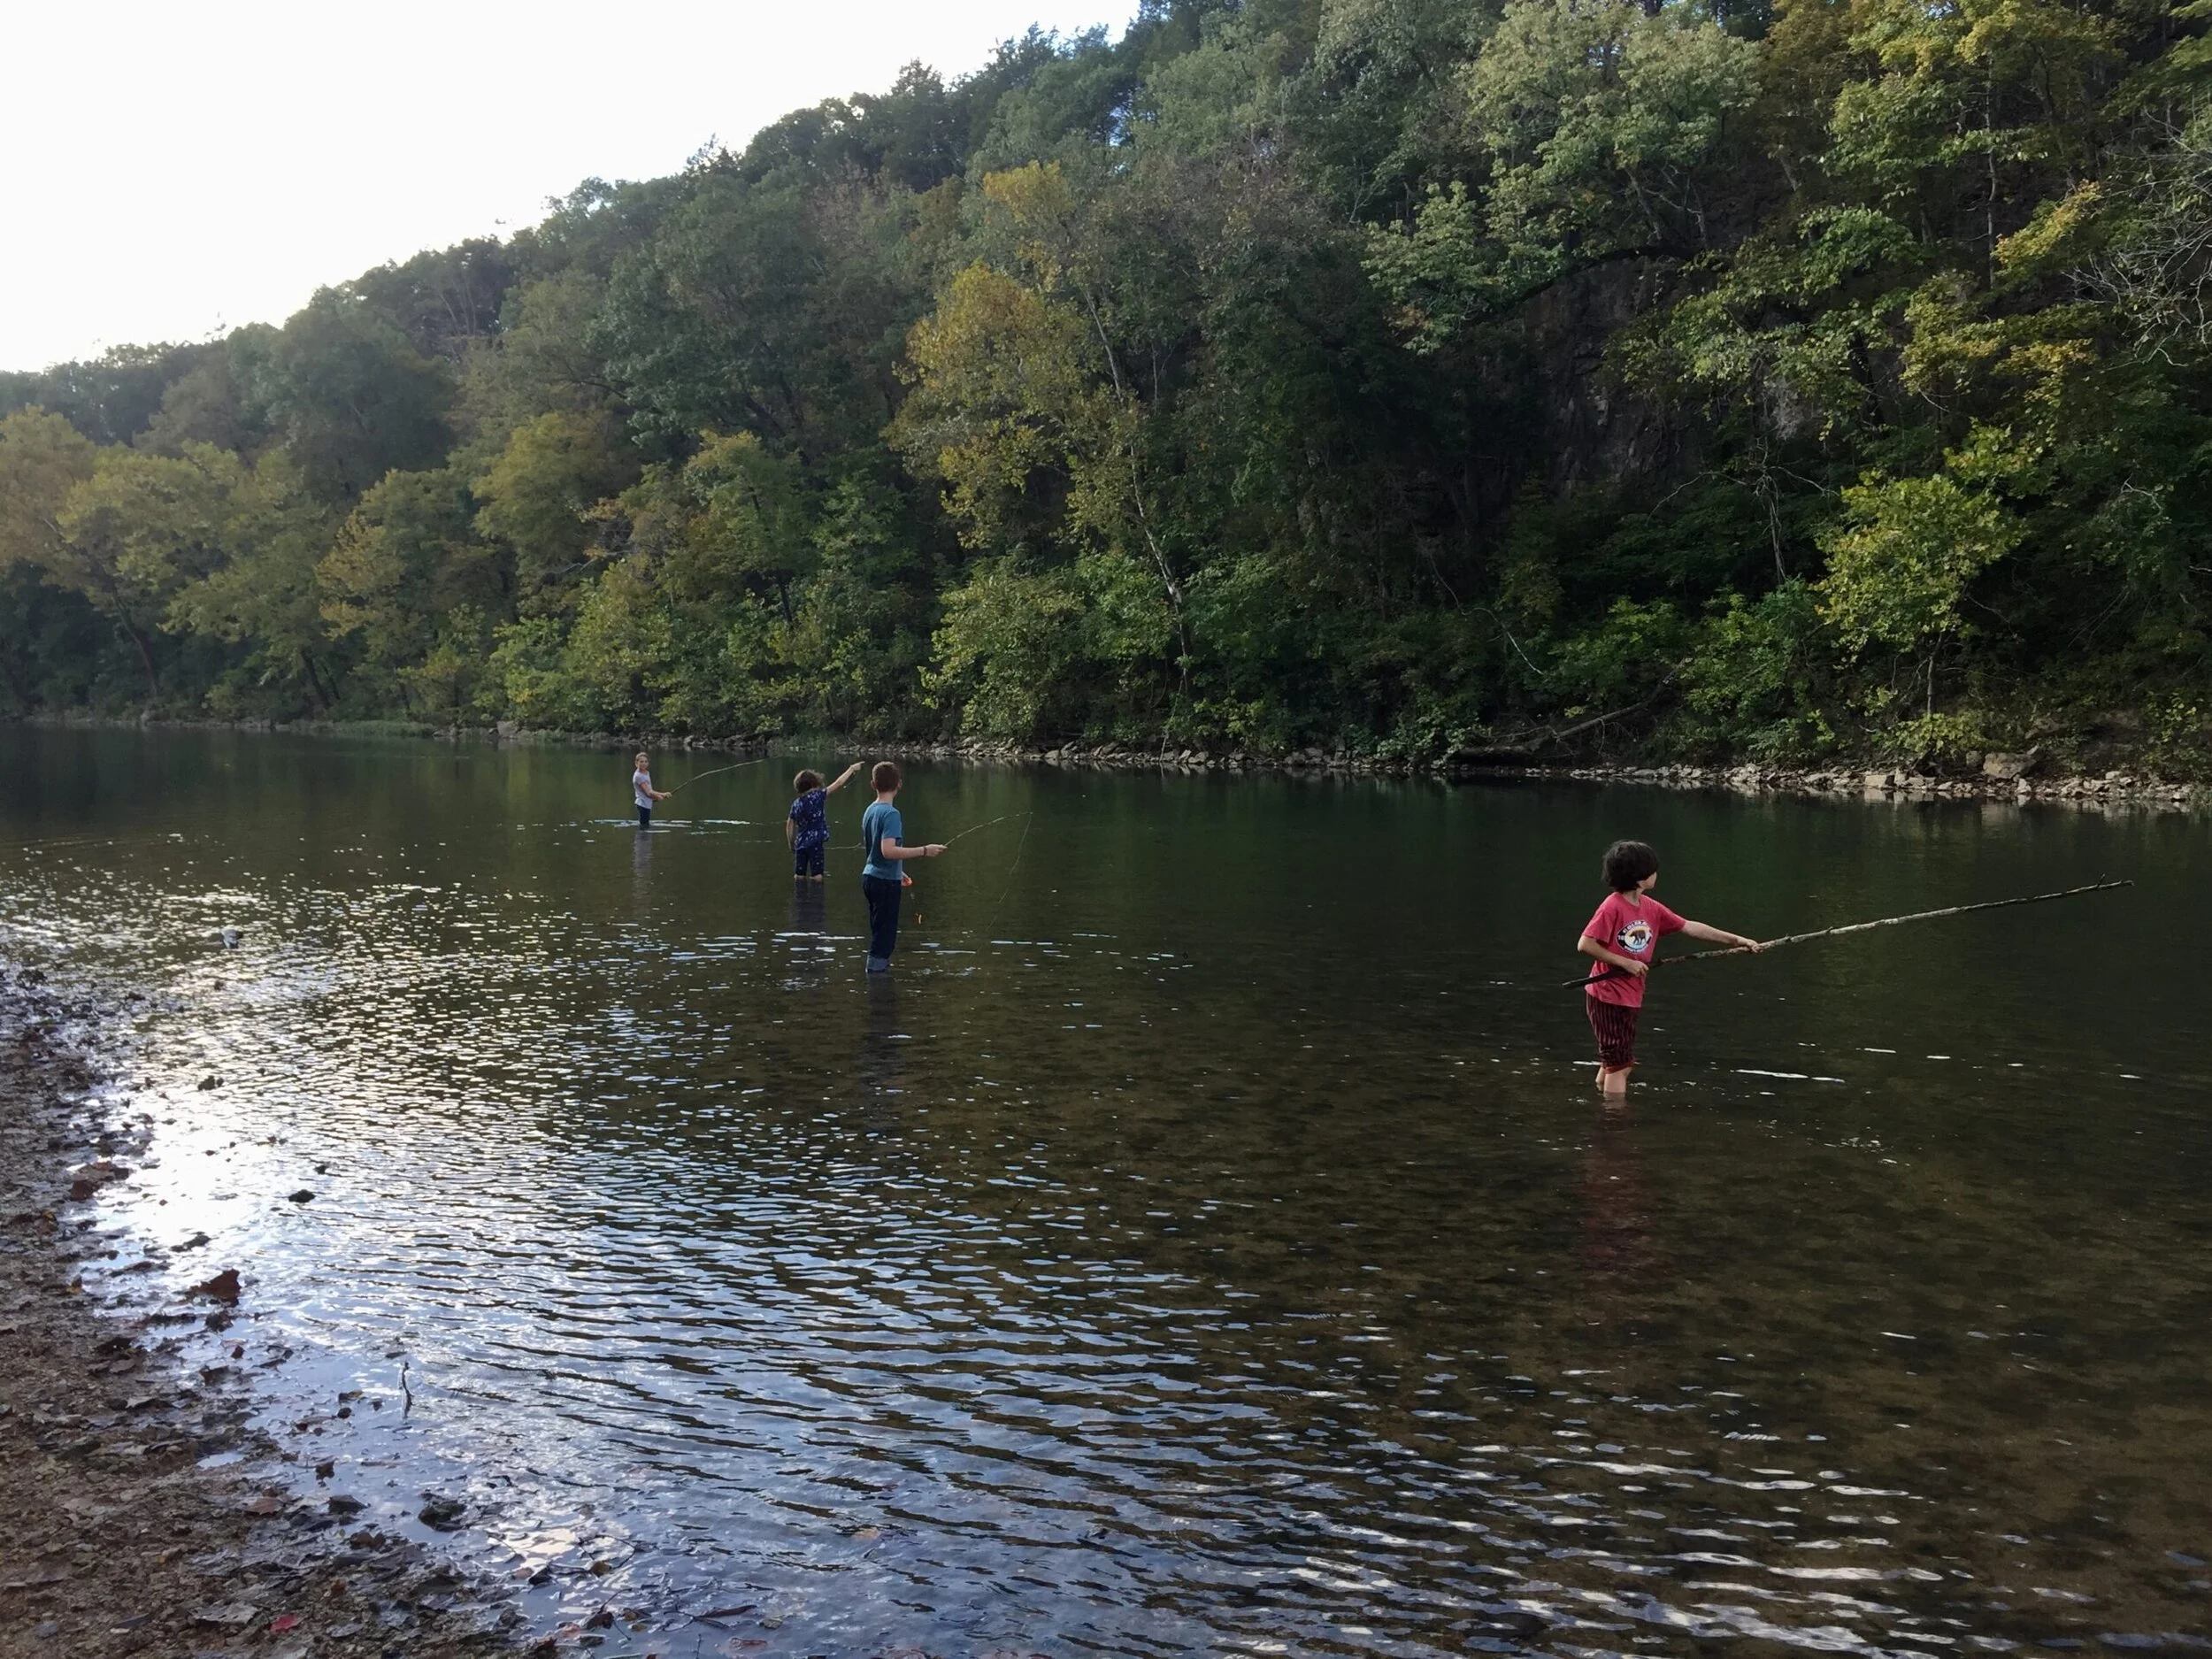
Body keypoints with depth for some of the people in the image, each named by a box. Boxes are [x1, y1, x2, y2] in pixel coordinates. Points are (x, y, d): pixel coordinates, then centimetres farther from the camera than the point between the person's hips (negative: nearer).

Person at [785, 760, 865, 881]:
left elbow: (789, 825, 12)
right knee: (816, 876, -4)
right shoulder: (817, 796, -6)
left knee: (799, 876, 8)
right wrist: (852, 768, 4)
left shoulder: (796, 803, 9)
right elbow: (838, 783, -5)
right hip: (815, 843, -6)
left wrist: (791, 844, 22)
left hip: (800, 844, 6)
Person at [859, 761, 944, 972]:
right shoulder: (891, 814, -17)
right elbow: (888, 851, -28)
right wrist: (924, 851, -25)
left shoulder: (869, 811, 10)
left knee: (880, 936, 17)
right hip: (886, 883, -9)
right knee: (883, 939, -5)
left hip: (870, 876, 9)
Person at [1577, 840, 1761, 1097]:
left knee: (1616, 1062, 14)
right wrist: (1625, 962, -18)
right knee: (1619, 1063, -4)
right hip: (1607, 997, -8)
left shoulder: (1651, 908, 6)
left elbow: (1689, 927, 11)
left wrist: (1736, 939, 10)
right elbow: (1585, 944, -21)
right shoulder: (1613, 907, -18)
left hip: (1630, 998, 8)